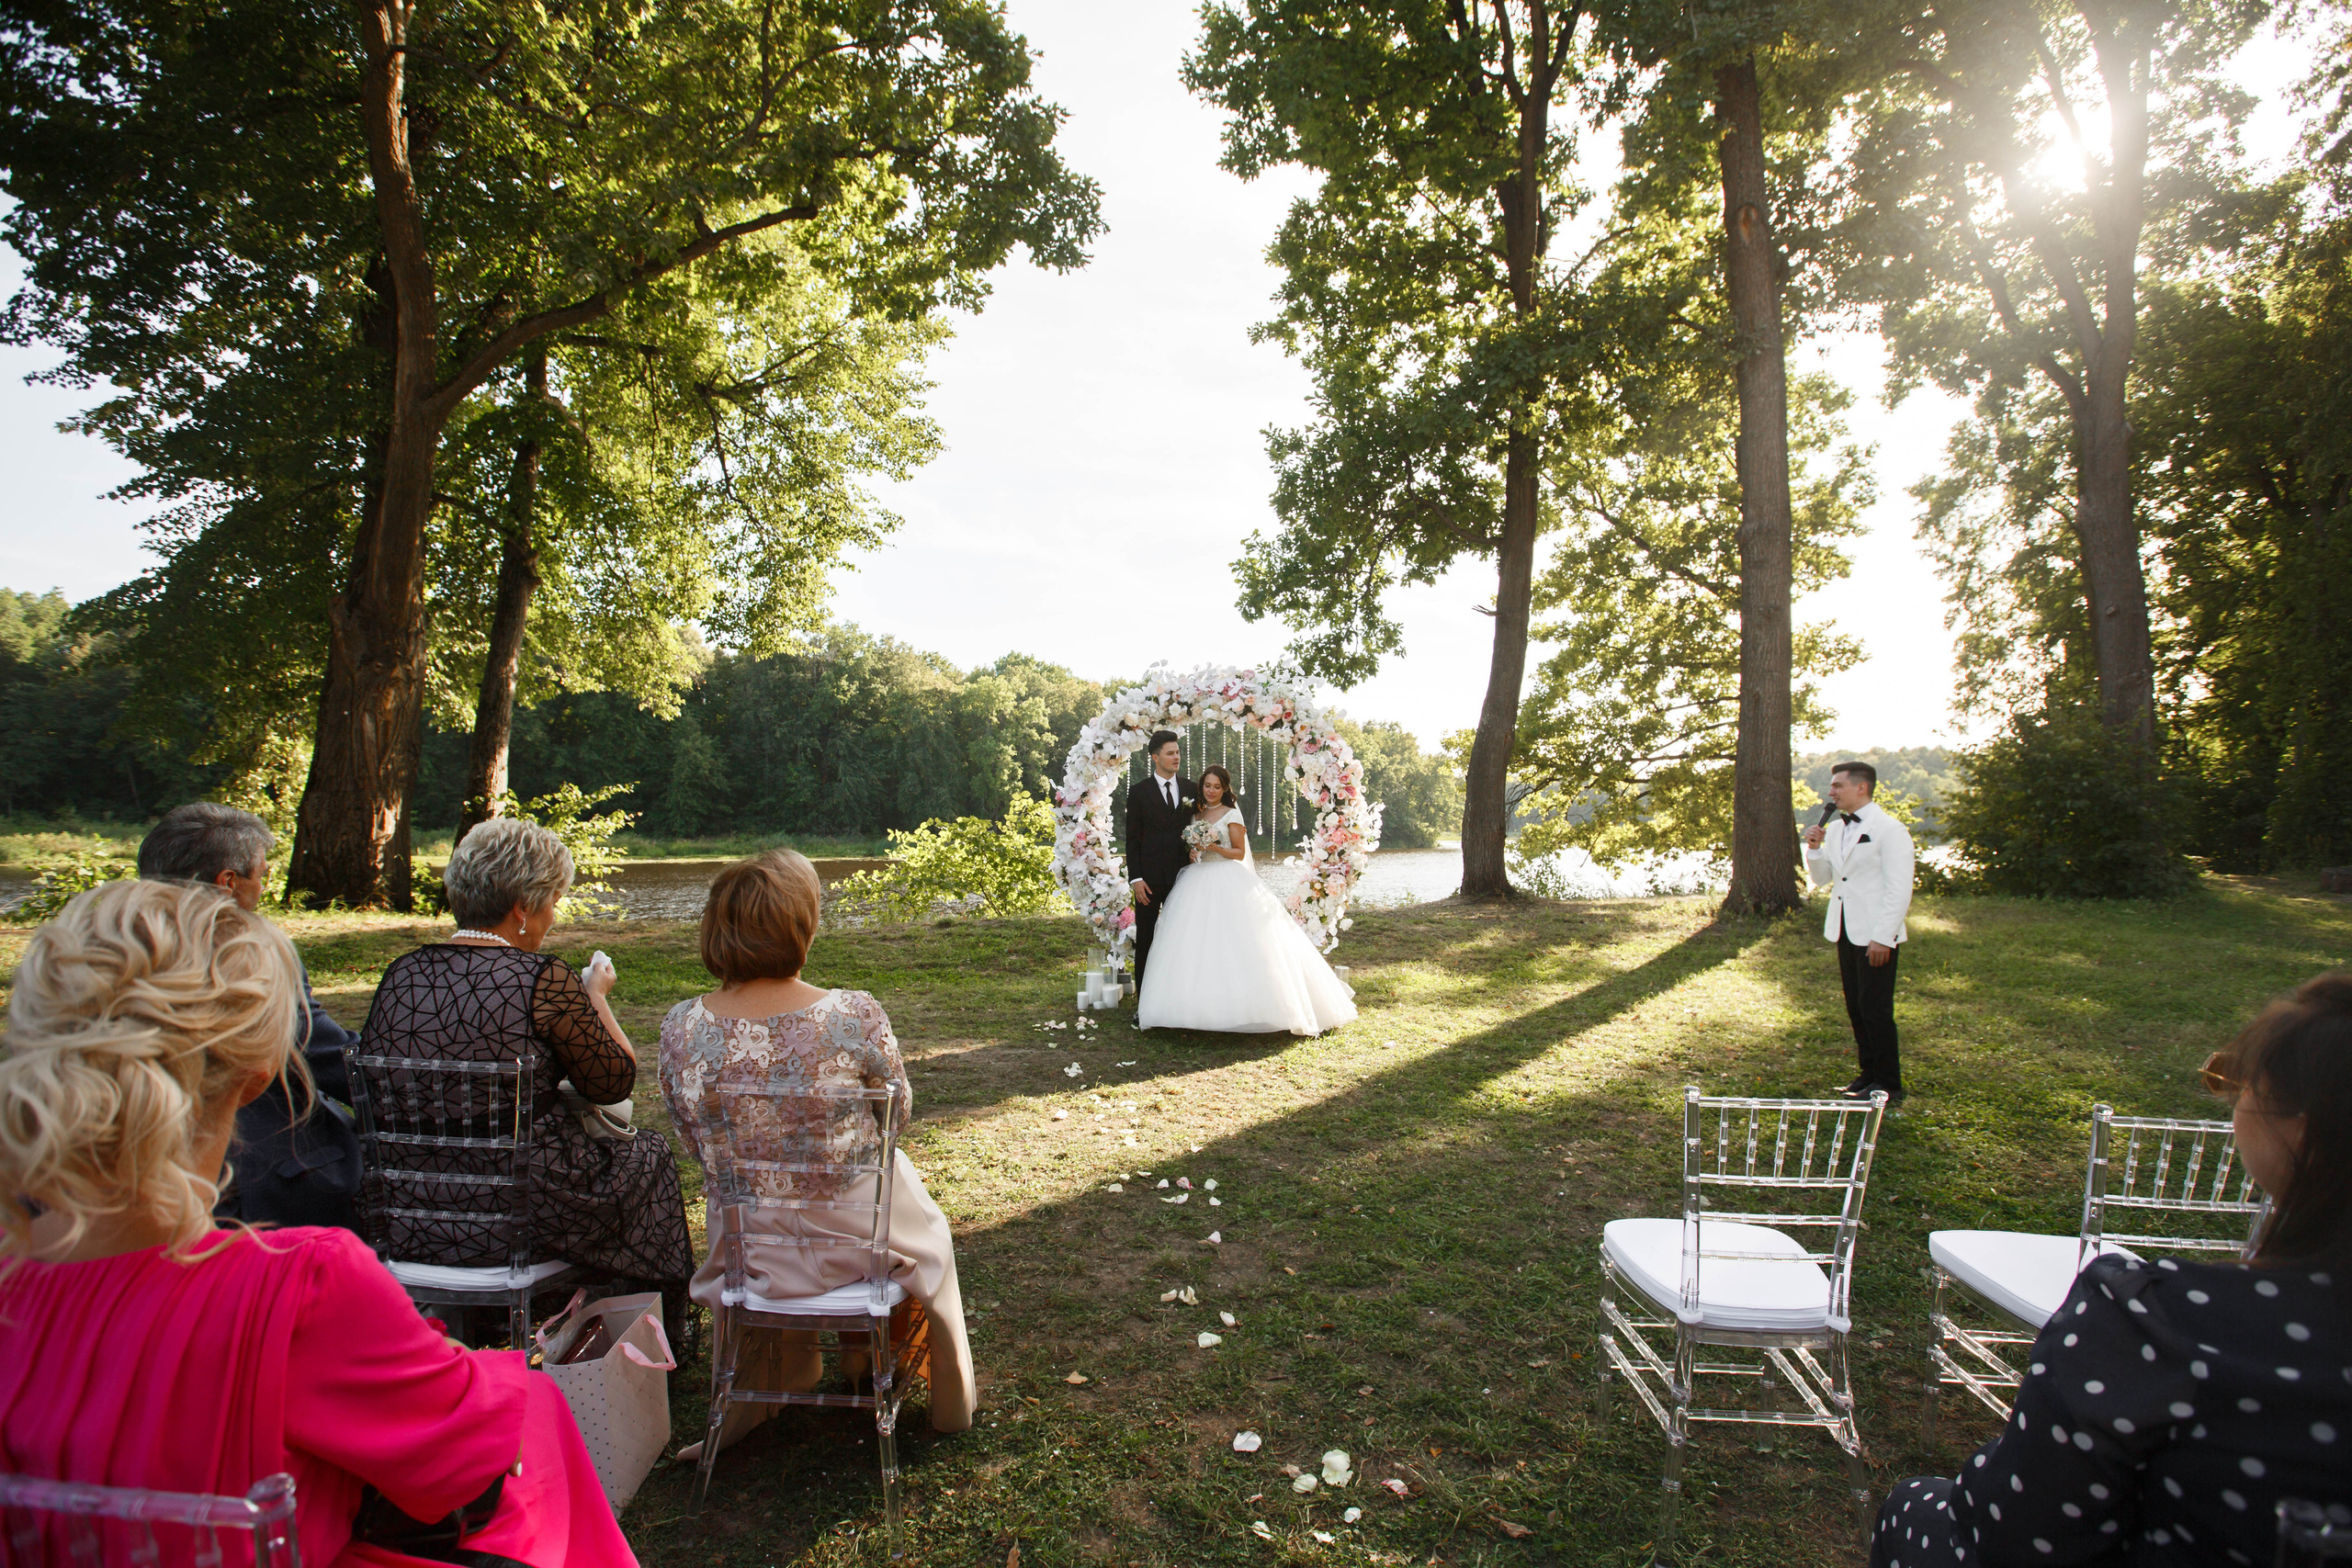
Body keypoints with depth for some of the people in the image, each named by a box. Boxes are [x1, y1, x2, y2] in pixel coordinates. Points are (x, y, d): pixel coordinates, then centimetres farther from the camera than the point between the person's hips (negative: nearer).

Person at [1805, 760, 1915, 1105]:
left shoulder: (1890, 830, -11)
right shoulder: (1835, 828, 12)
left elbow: (1900, 889, -14)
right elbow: (1822, 879, 17)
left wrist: (1882, 937, -18)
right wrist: (1814, 848, -1)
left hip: (1876, 935, -7)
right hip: (1845, 932, 7)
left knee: (1876, 1009, -4)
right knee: (1856, 1008, 12)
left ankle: (1888, 1085, 7)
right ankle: (1869, 1073, 23)